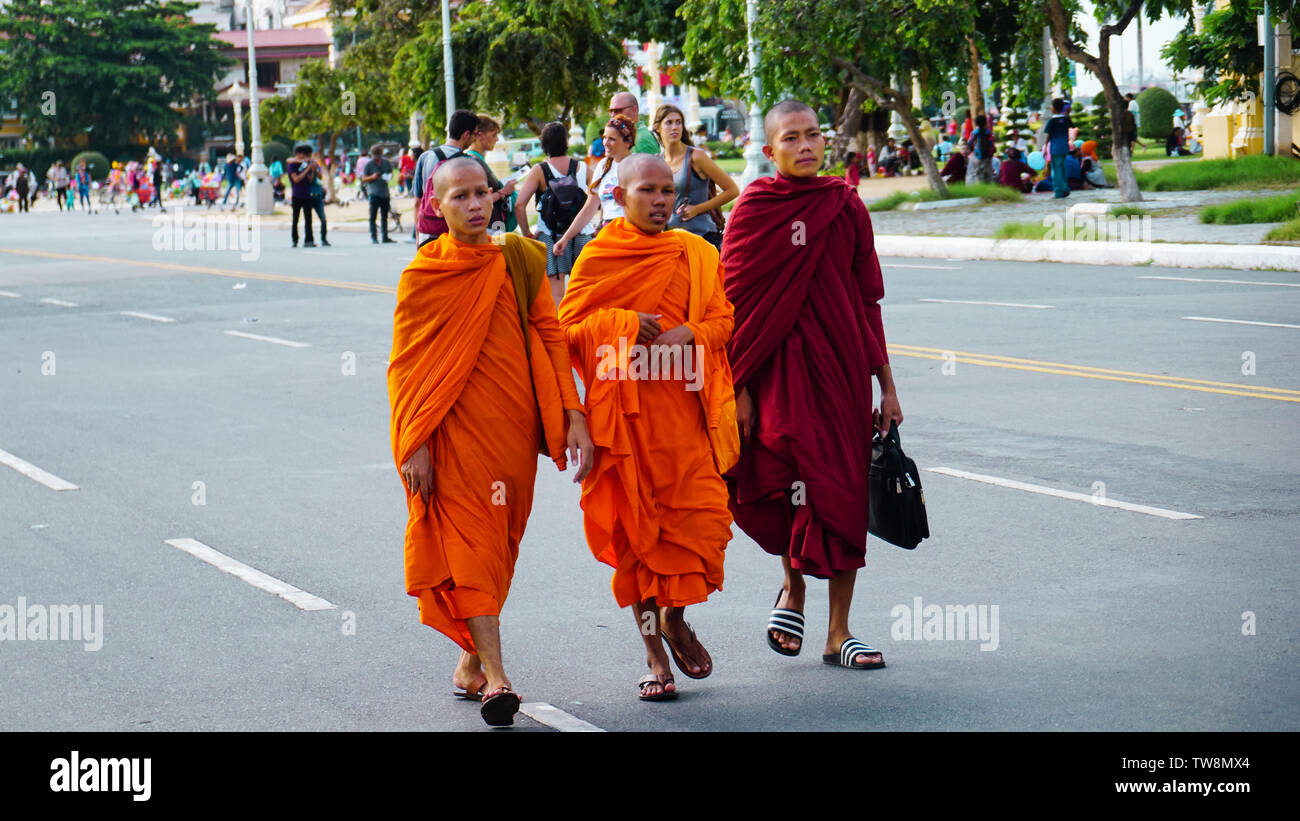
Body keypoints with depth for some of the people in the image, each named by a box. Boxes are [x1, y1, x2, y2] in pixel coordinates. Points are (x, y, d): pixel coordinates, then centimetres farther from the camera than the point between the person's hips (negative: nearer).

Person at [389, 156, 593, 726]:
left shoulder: (520, 261, 7)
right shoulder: (423, 275, 0)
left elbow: (551, 338, 6)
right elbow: (405, 366, 0)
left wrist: (573, 417, -3)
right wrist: (414, 446, -6)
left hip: (514, 424, 3)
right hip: (456, 428, -3)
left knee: (498, 544, 9)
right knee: (472, 540, -10)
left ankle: (471, 658, 26)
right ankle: (495, 677, -14)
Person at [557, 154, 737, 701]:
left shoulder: (696, 254, 10)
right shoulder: (598, 258, 3)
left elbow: (723, 318, 9)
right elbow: (568, 327, 3)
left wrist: (689, 334, -11)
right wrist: (621, 323, -13)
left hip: (686, 407, 2)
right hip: (626, 413, -2)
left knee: (702, 516, -7)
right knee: (634, 526, 0)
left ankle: (676, 617, 22)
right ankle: (654, 654, 10)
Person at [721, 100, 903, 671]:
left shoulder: (847, 207, 6)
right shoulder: (754, 211, -2)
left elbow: (868, 301, 10)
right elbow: (735, 304, -2)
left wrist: (886, 385, 9)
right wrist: (739, 389, -7)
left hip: (843, 366, 3)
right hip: (781, 368, -3)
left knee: (846, 494, 3)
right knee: (801, 483, -13)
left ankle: (838, 633, 11)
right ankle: (793, 588, 18)